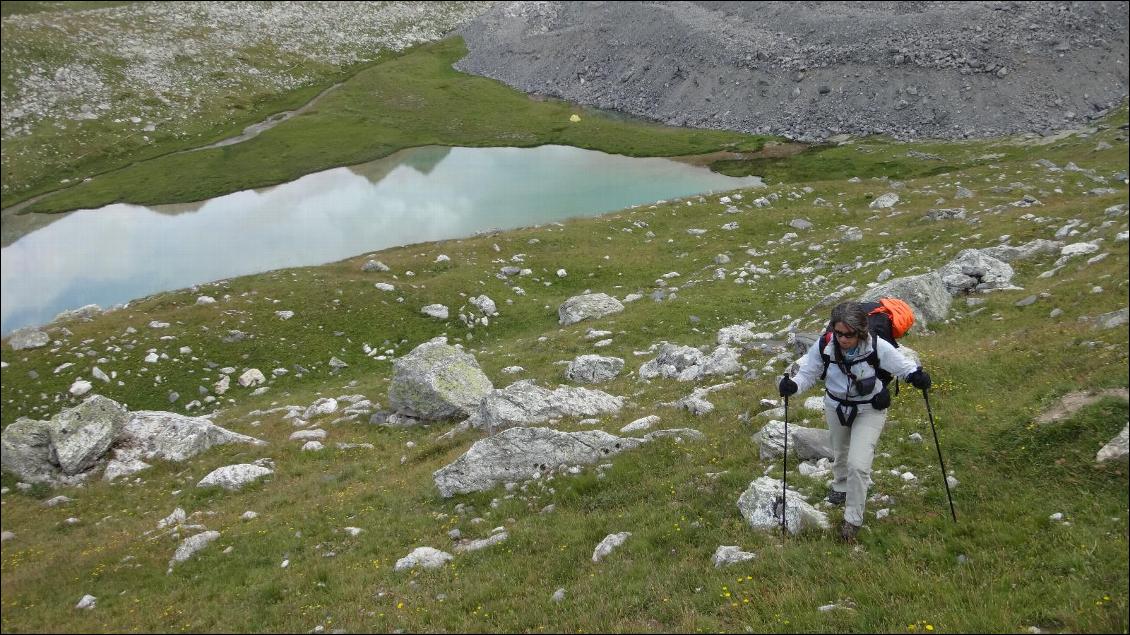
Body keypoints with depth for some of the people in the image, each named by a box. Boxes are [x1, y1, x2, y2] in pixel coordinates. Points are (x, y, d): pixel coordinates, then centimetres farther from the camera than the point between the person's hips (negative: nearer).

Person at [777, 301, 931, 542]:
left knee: (858, 464, -12)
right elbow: (808, 373, -12)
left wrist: (916, 375, -37)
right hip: (836, 406, 3)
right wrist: (792, 385, -32)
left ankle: (853, 519, 10)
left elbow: (902, 364, -16)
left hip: (869, 410, -3)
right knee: (840, 452, 29)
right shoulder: (824, 346, -24)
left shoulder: (878, 347, -30)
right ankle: (840, 485, 63)